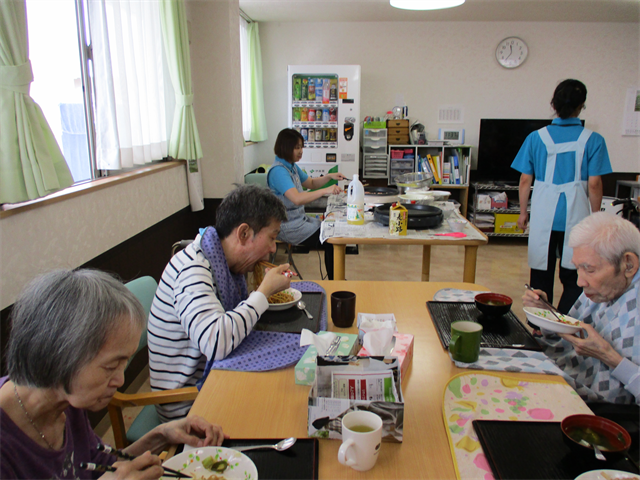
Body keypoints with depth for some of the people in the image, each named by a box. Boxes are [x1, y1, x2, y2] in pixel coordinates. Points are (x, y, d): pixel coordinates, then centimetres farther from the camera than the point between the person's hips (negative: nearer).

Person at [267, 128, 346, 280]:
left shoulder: (292, 166, 10)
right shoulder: (278, 170, -21)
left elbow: (311, 183, 22)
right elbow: (297, 198, -34)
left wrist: (329, 176, 4)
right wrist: (325, 191, -40)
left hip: (300, 219, 10)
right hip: (288, 226, -10)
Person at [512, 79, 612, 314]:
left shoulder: (536, 137, -1)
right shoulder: (593, 140, -4)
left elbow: (525, 181, 0)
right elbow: (594, 184, -6)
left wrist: (523, 213, 12)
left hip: (543, 216, 2)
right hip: (576, 215, -1)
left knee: (541, 275, 12)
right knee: (574, 279, 10)